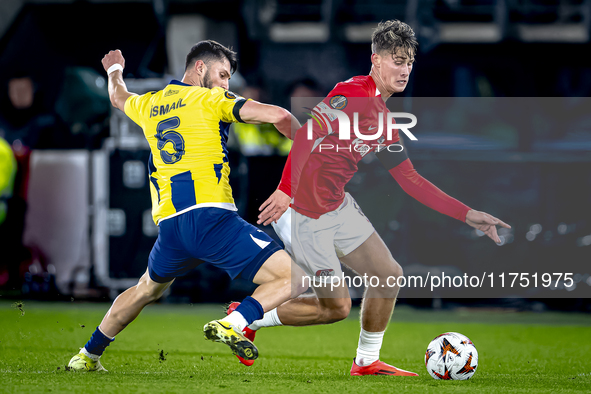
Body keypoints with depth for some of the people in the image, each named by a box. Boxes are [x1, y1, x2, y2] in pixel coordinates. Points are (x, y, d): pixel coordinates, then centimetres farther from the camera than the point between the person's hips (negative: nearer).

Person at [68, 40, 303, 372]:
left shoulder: (149, 105, 20)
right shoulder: (211, 99, 2)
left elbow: (119, 98, 45)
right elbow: (277, 115, -8)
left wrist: (115, 71, 67)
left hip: (169, 225, 7)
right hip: (210, 216, -7)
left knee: (147, 290, 33)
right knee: (292, 278, -10)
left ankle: (88, 356, 38)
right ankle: (233, 324, -29)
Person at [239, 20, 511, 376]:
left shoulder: (384, 119, 13)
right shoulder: (353, 94, -16)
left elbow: (410, 180, 17)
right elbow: (306, 136, -27)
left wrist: (468, 215, 12)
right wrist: (285, 191, -37)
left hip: (338, 206, 9)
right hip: (304, 211, -9)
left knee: (389, 274, 6)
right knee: (337, 307, -4)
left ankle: (367, 361, 20)